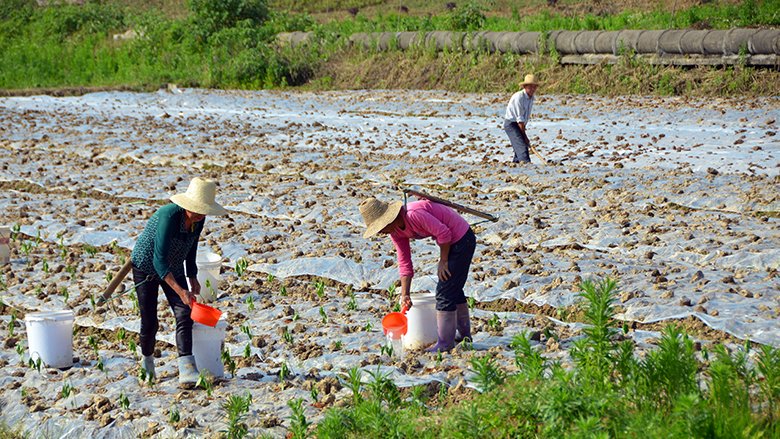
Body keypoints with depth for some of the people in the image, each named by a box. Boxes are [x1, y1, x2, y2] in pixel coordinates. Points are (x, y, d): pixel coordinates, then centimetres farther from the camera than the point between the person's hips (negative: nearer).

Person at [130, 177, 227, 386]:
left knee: (184, 314, -14)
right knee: (150, 321, -2)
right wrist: (180, 290, -40)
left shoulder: (198, 220, -10)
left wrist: (193, 278, 10)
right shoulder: (169, 216, -32)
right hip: (146, 266, -6)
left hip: (173, 269, 6)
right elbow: (159, 260, -35)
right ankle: (147, 362, 27)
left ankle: (187, 370, -24)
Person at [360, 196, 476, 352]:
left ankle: (445, 343, 1)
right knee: (453, 289, 22)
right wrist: (405, 294, -2)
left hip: (462, 239, -10)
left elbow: (443, 232, -27)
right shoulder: (396, 231, -2)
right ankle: (464, 335, 37)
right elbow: (404, 263, 3)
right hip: (451, 241, 10)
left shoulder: (413, 214, -31)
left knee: (445, 291, -8)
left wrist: (443, 261, -15)